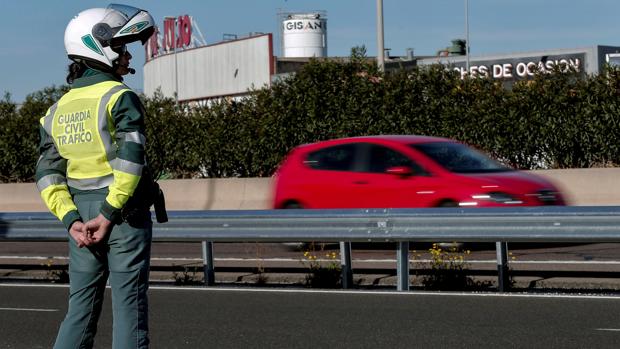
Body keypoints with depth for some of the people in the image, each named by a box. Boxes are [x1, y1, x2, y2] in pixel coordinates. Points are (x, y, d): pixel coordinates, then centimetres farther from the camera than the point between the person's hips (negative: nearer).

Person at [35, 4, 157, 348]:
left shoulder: (58, 109, 11)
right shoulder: (119, 97, -9)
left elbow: (47, 172, 5)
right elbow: (130, 160, -21)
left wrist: (71, 219, -2)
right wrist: (109, 214, -16)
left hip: (81, 215, 6)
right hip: (125, 215, -6)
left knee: (81, 307, 12)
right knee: (129, 307, -2)